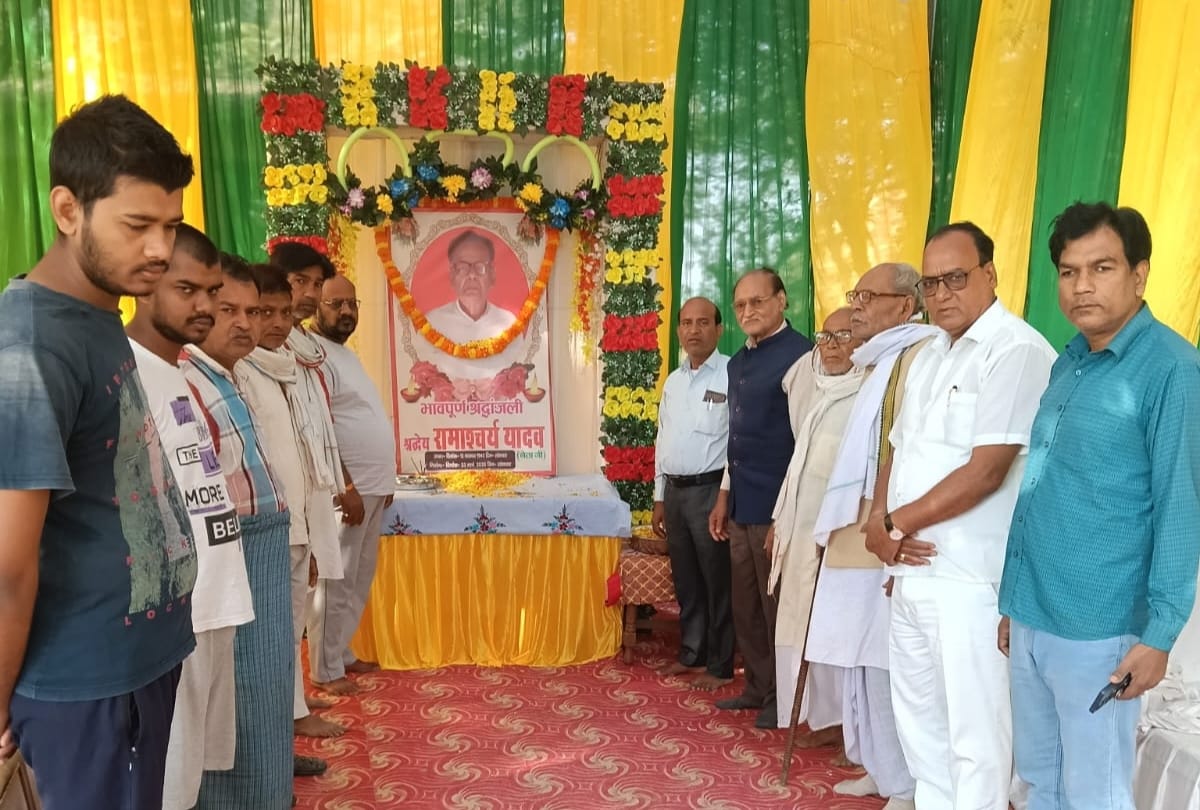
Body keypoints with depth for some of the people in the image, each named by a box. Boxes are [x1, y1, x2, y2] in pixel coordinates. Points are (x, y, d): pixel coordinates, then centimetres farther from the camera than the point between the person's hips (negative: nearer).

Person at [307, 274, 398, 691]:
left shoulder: (346, 354, 16)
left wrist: (383, 480, 20)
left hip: (371, 486, 10)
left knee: (359, 579, 16)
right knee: (337, 581, -1)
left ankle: (342, 653, 28)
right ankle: (327, 669, 9)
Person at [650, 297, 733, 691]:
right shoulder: (673, 381, 13)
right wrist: (659, 498, 16)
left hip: (711, 490, -7)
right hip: (675, 489, 7)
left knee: (717, 582, 4)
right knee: (685, 580, 17)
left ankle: (720, 664, 17)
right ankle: (691, 653, 31)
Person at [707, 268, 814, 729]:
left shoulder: (799, 355, -13)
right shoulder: (738, 362, 13)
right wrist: (724, 497, 18)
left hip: (776, 505, -8)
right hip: (742, 504, 8)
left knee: (779, 606, 5)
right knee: (745, 605, 15)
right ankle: (757, 687, 30)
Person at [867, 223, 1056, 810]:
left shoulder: (1016, 351, -14)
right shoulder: (930, 356, 14)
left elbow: (985, 473, -20)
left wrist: (899, 523, -10)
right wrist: (879, 523, -3)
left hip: (970, 578, -8)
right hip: (911, 570, 9)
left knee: (973, 732, 4)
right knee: (918, 716, 20)